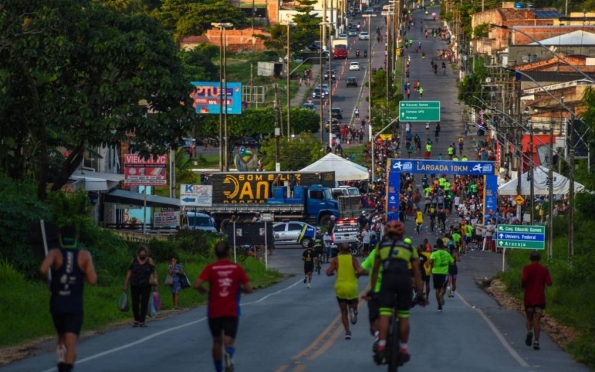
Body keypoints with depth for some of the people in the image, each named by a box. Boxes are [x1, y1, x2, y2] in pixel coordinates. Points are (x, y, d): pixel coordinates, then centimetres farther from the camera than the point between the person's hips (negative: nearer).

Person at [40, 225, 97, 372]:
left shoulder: (55, 253, -1)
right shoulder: (84, 255, 0)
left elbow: (43, 269, -21)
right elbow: (92, 280, -3)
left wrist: (48, 278, 1)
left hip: (57, 304, 2)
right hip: (75, 305, -2)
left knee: (62, 337, 23)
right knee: (71, 342, -7)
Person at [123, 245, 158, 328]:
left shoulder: (149, 261, -1)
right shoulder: (134, 261, 3)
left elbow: (154, 272, 0)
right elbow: (129, 272, 7)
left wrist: (156, 285, -6)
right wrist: (125, 285, 4)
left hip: (146, 286, -2)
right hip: (135, 286, 2)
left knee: (144, 304, -3)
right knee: (135, 304, 5)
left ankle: (142, 321, 2)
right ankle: (136, 320, 21)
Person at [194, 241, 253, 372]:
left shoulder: (210, 268, -4)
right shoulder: (237, 268, -1)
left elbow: (197, 285, -16)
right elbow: (248, 289, -2)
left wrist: (202, 290, 5)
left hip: (214, 312, 1)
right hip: (232, 312, -1)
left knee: (217, 342, 18)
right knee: (229, 341, -5)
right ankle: (229, 354, -39)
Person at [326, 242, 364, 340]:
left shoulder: (336, 260, -1)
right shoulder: (353, 259, -1)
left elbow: (328, 272, -10)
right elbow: (360, 271, -15)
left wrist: (334, 273, 12)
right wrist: (356, 275, 6)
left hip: (340, 288, 0)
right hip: (352, 288, 0)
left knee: (344, 312, 10)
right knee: (353, 306, 21)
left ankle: (347, 331, -4)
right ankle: (353, 311, -16)